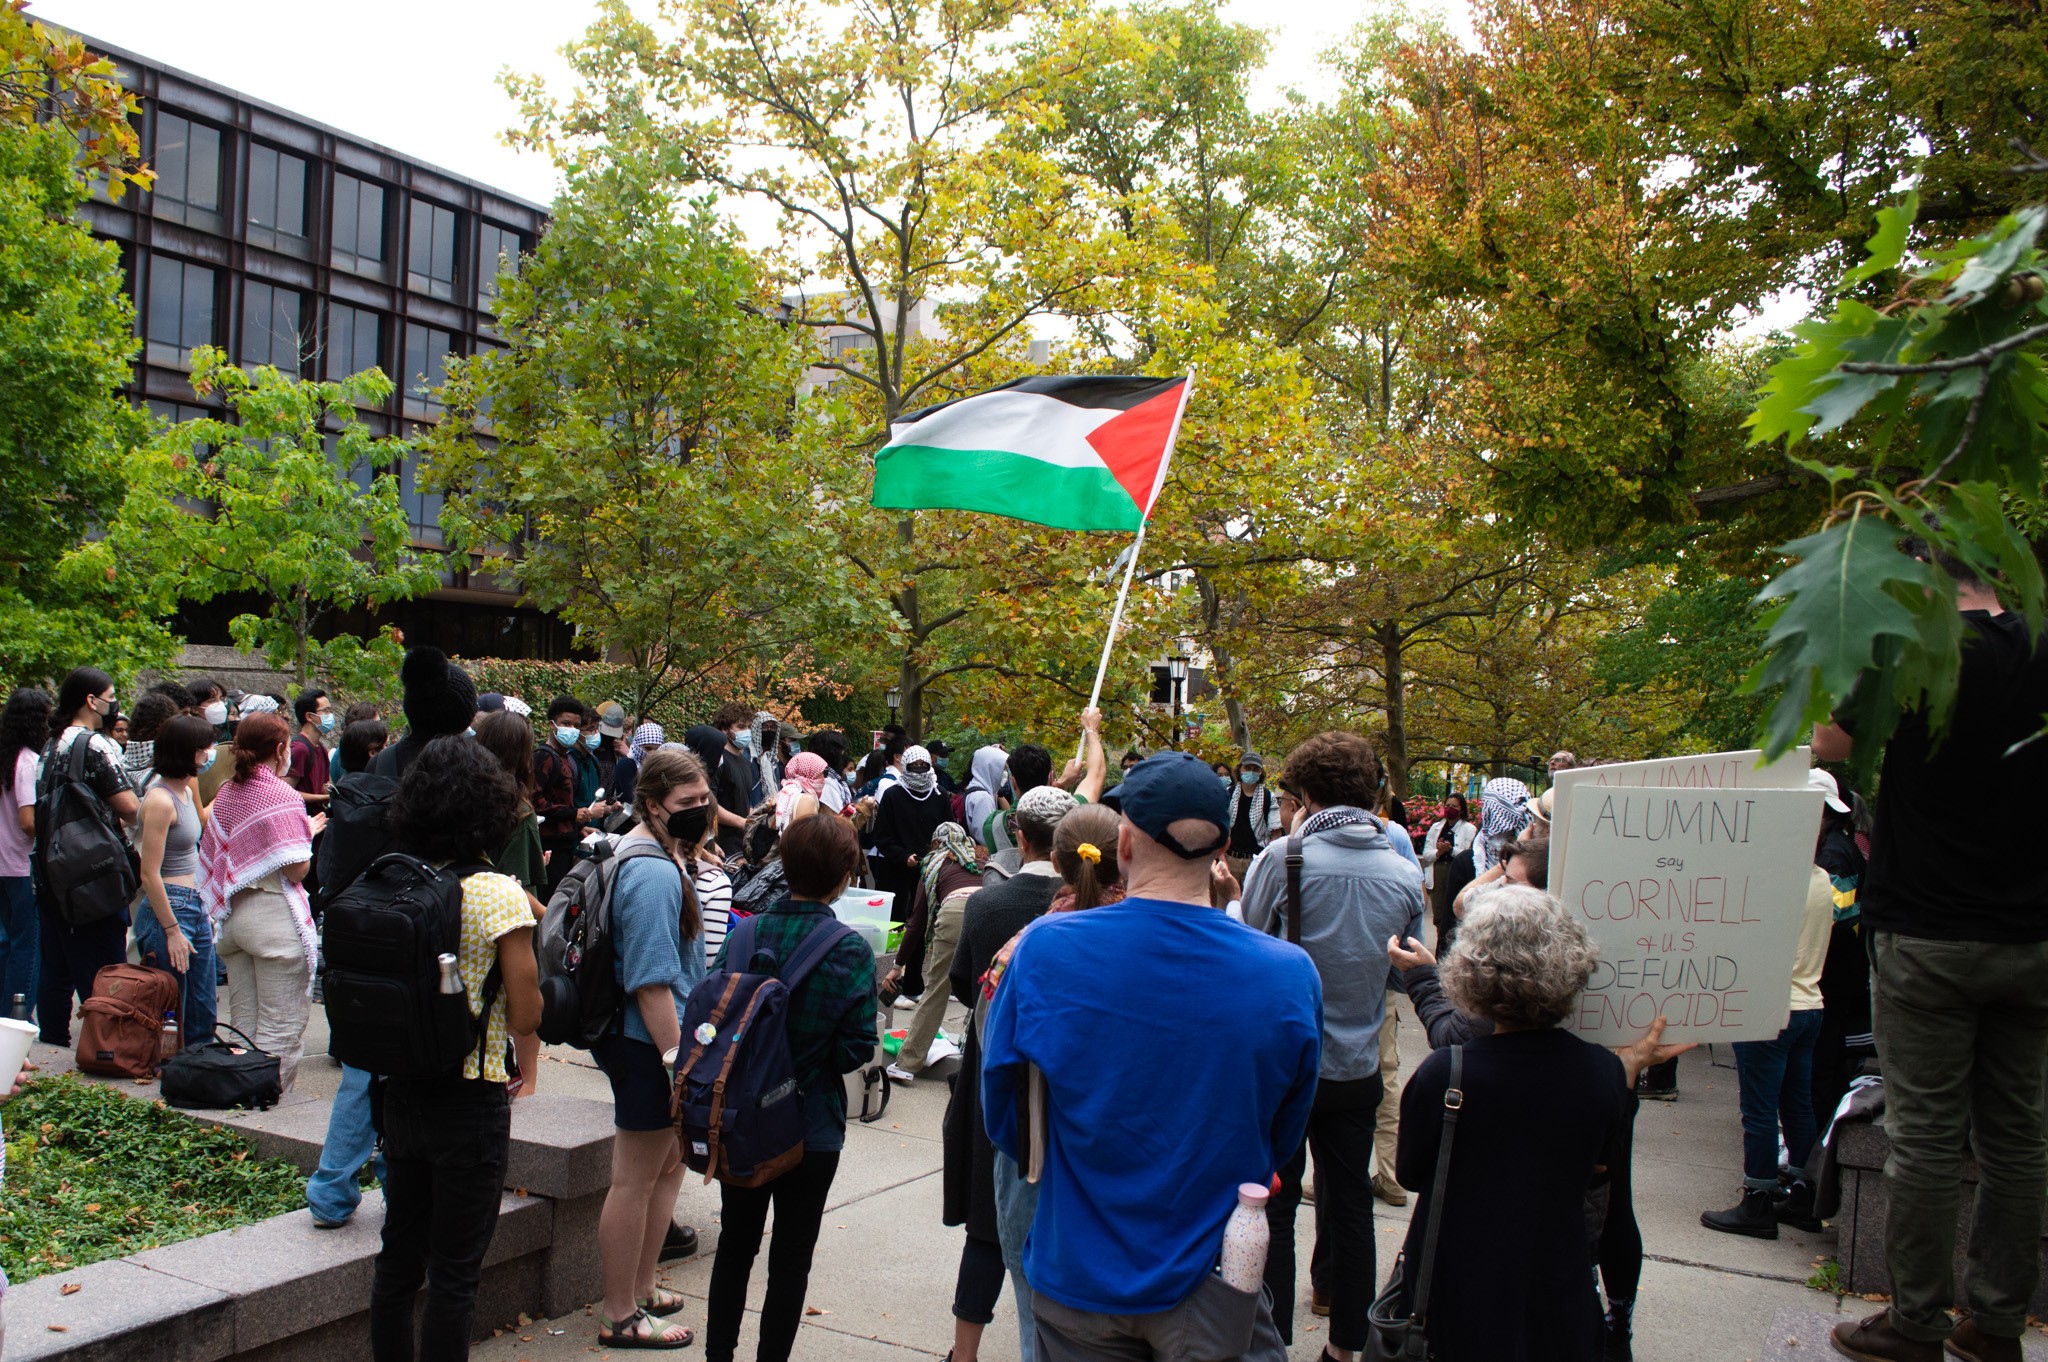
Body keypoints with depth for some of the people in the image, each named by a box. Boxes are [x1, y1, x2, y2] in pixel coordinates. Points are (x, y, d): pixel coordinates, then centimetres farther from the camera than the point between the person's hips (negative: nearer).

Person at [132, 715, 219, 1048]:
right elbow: (150, 875, -18)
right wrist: (172, 931, -18)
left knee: (203, 1015, 13)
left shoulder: (186, 791, 10)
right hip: (168, 908, -9)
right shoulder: (161, 800, -17)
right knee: (168, 1015, -1)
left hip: (196, 907, 9)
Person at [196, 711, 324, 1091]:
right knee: (280, 1029, 0)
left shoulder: (225, 794, 9)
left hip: (232, 915, 8)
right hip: (274, 916, -8)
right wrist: (309, 832, 2)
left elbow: (212, 858, 16)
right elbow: (298, 869, -16)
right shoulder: (282, 796, -14)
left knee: (242, 1023, 16)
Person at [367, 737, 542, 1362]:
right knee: (454, 1270, 6)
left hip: (400, 1092, 6)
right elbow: (525, 1017, -16)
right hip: (470, 1099, -6)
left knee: (399, 1255, 19)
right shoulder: (498, 895, -17)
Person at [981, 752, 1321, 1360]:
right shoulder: (1289, 974, -17)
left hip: (1075, 1275, 2)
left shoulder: (1044, 950, -19)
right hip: (1212, 1285, -1)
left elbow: (1005, 1122, -5)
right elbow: (1282, 1142, 0)